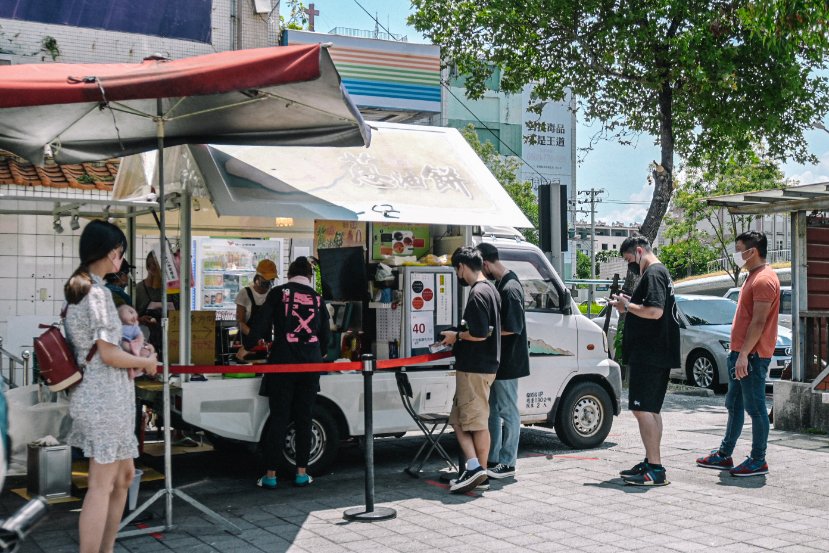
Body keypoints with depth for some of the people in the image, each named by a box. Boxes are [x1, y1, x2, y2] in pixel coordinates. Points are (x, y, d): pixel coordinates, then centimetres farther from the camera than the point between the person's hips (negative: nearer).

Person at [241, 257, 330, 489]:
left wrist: (247, 347, 10)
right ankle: (301, 472, 12)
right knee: (304, 418, 9)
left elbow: (262, 323, -4)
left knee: (278, 418, 1)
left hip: (283, 362, -2)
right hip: (310, 363, 2)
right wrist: (321, 354, 34)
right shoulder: (317, 299, 7)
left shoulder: (278, 293, 0)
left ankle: (270, 475, 4)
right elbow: (325, 333, 14)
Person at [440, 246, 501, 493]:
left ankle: (476, 468, 0)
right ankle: (474, 469, 12)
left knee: (477, 422, -4)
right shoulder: (489, 289, 15)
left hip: (475, 369, -10)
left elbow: (479, 334, -23)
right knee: (459, 420, 12)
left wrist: (456, 336, -8)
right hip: (481, 365, 10)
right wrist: (460, 334, 19)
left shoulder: (478, 294, -17)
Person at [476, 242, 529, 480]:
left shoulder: (510, 288, -19)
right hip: (496, 361, 10)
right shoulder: (498, 284, 11)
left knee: (508, 411, -1)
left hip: (507, 362, -10)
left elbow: (513, 328, -22)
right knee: (493, 410, 15)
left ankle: (507, 463, 7)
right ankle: (492, 459, 24)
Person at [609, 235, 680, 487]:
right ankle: (650, 463, 24)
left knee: (641, 409, -11)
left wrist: (627, 306, -12)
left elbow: (655, 311, -25)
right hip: (657, 355, 11)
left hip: (649, 356, -11)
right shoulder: (660, 273, 20)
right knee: (651, 410, 16)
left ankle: (656, 470, -12)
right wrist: (629, 304, 13)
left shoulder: (653, 274, -14)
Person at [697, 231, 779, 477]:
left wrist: (744, 354, -23)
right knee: (734, 405, 15)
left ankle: (758, 461, 4)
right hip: (741, 353, 11)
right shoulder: (753, 277, 18)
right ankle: (724, 455, 23)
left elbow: (759, 322, -21)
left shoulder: (764, 280, -15)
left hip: (753, 355, -11)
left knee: (755, 408, -3)